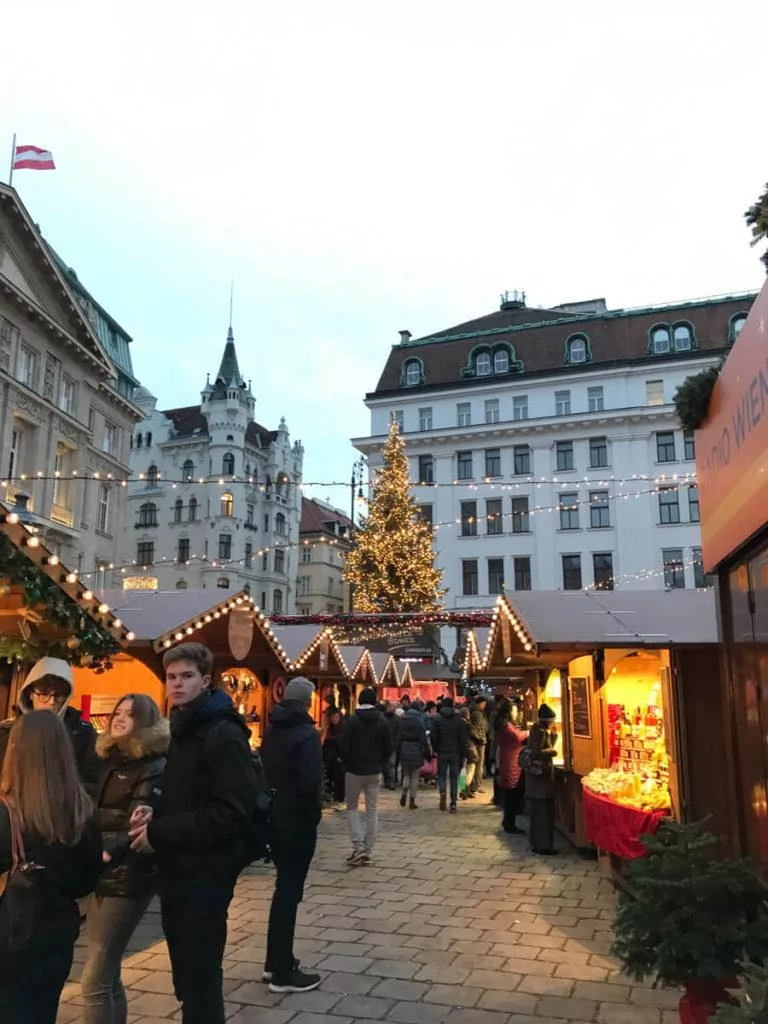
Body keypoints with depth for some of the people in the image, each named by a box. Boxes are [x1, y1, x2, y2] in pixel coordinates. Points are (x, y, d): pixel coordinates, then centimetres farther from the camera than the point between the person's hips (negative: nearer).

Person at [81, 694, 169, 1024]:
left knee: (94, 979, -6)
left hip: (128, 880, -8)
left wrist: (110, 853, -37)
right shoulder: (110, 762, 12)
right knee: (106, 974, 15)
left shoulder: (154, 767, -12)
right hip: (103, 876, 8)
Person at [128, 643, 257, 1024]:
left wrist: (158, 832, -20)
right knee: (185, 973, 19)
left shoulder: (224, 735, -17)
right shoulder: (181, 730, 12)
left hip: (205, 872, -9)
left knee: (200, 977, 2)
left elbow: (231, 812, -25)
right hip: (176, 868, 9)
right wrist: (152, 812, -1)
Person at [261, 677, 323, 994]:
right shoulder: (306, 733, -17)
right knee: (289, 890, 0)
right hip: (297, 820, -8)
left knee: (284, 887, 19)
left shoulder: (271, 732, 8)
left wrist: (272, 802, 12)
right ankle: (282, 973, 8)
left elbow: (263, 771, 11)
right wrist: (314, 812, -9)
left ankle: (275, 962, 28)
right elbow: (311, 780, -25)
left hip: (274, 817, 8)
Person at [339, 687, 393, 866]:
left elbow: (343, 746, -13)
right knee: (372, 811, 10)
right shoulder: (382, 721, -2)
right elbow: (389, 748, 0)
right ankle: (368, 852, 10)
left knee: (352, 808, 12)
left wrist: (348, 764, 4)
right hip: (375, 772, 3)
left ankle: (358, 847, -2)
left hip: (355, 770, -2)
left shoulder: (352, 720, -11)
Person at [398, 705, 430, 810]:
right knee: (415, 776, 9)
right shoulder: (419, 721, -9)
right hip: (416, 752, -2)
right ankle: (412, 800, 9)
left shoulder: (403, 721, 2)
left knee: (406, 774, 17)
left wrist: (398, 753, 12)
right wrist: (427, 753, -2)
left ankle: (404, 792, -9)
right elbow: (423, 739, -9)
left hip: (405, 751, 3)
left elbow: (399, 738, 5)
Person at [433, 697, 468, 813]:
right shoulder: (459, 721, 1)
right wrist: (463, 755, 5)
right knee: (454, 777, 8)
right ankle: (453, 804, 6)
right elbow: (464, 739, 1)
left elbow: (434, 737, -6)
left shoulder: (438, 720, -3)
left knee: (441, 775, 14)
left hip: (442, 752, -1)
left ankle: (442, 792, -14)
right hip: (455, 753, 1)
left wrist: (435, 750, 6)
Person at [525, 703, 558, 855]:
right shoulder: (540, 732, -17)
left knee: (538, 812, 16)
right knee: (543, 812, -4)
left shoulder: (539, 730, 12)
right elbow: (537, 753, -25)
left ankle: (537, 843, 24)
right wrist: (553, 751, -14)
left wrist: (552, 736, 7)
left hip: (538, 776, 10)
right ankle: (542, 845, 1)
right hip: (541, 776, -10)